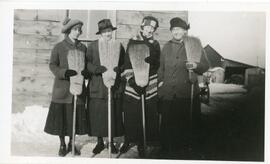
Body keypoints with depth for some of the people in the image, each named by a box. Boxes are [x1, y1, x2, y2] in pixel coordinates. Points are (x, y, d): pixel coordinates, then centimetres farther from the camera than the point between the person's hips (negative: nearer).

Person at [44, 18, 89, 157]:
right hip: (62, 88, -3)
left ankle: (71, 143, 23)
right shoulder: (59, 47, 0)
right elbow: (52, 65, -4)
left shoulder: (83, 48, 10)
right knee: (61, 116, 0)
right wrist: (65, 72, -21)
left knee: (75, 116, 6)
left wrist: (84, 72, -12)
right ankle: (62, 145, 16)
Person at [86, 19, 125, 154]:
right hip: (97, 87, -1)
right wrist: (97, 69, -17)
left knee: (114, 114, 3)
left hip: (114, 86, 1)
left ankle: (111, 142, 16)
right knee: (97, 114, 1)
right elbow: (87, 64, 0)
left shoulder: (118, 46, 9)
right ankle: (100, 142, 15)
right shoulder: (93, 46, 4)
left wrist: (118, 69, -10)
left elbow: (124, 64, 11)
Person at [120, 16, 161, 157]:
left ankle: (141, 144, 17)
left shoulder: (155, 44, 9)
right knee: (130, 116, 5)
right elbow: (127, 63, -4)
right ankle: (128, 141, 24)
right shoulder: (133, 41, 3)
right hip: (132, 86, -1)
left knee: (147, 117, 3)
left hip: (150, 87, 2)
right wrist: (131, 79, -17)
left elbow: (157, 65, 6)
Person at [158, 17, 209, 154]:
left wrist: (195, 66, -13)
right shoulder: (166, 47, 14)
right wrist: (160, 80, 9)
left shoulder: (194, 45, 5)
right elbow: (161, 67, 21)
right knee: (168, 122, 3)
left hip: (187, 92, -2)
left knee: (186, 122, 2)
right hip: (168, 92, 2)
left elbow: (206, 65, 5)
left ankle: (185, 147, 18)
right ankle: (167, 149, 16)